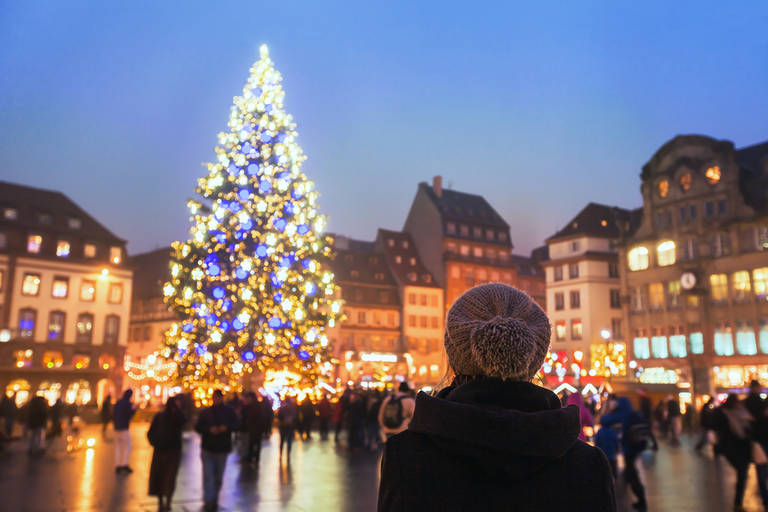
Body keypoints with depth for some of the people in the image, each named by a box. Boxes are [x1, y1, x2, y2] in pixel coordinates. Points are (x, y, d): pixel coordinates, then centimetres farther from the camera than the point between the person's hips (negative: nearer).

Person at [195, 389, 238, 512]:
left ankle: (214, 499, 26)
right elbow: (198, 427, -2)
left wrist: (226, 427, -21)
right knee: (208, 476, -8)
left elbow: (235, 424, -2)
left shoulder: (229, 411, 3)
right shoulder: (206, 412, 3)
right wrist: (209, 429, -19)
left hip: (222, 449, 1)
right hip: (207, 449, -1)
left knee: (218, 477, 11)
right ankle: (208, 501, -6)